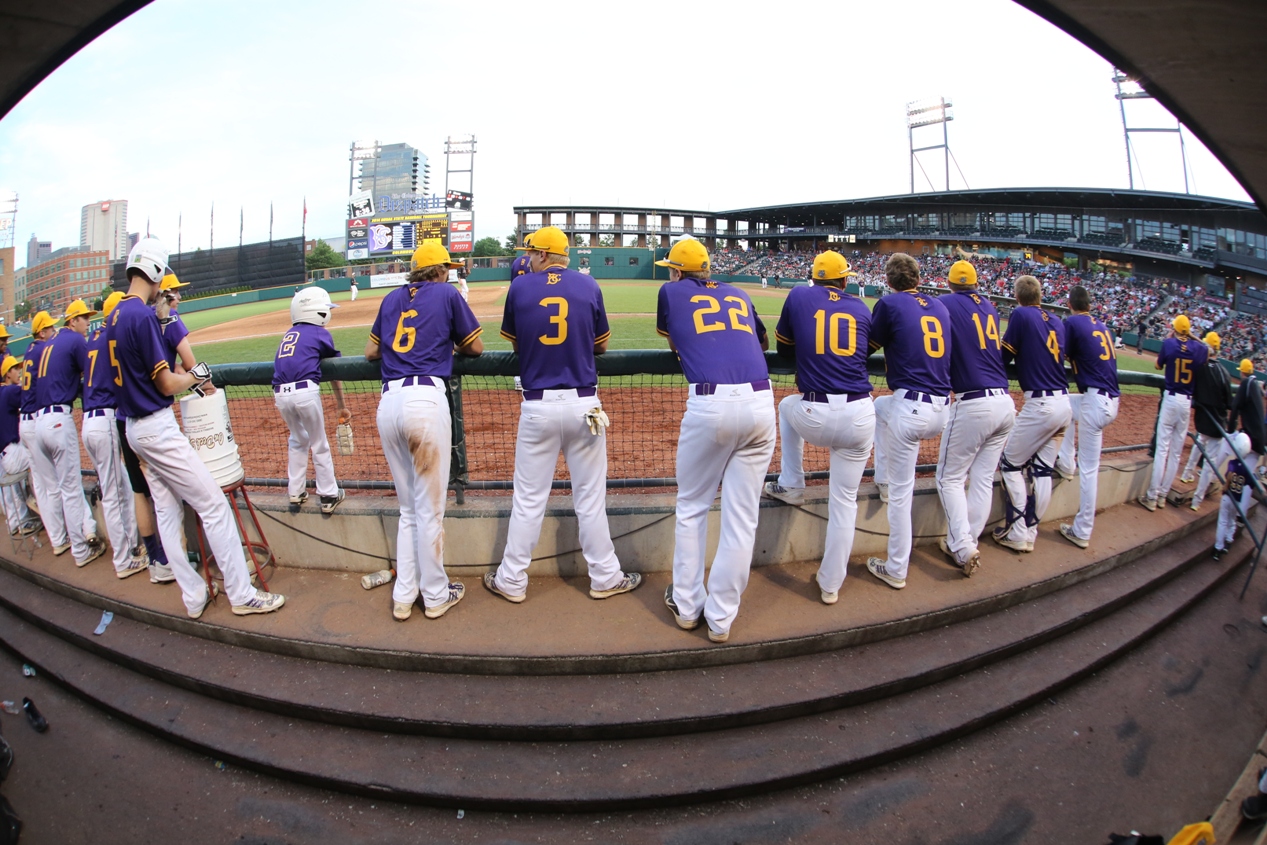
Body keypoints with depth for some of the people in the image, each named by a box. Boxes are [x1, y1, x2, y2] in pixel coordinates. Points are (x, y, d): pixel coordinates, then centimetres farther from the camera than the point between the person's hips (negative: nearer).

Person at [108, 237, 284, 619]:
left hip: (134, 427, 10)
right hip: (158, 428, -10)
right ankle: (242, 595, -1)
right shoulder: (144, 316, -18)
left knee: (167, 512, 11)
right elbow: (167, 385, -17)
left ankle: (194, 596, 19)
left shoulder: (115, 316, 10)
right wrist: (197, 375, 1)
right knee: (214, 505, -6)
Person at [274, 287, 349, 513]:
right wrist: (342, 407, 17)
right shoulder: (321, 333, 7)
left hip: (280, 394, 5)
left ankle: (295, 492, 28)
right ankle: (329, 496, 17)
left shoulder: (288, 335, 23)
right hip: (306, 392, -5)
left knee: (298, 440, 25)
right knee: (320, 445, 10)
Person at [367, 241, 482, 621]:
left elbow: (371, 352, 24)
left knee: (408, 507, 16)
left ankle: (403, 596, 21)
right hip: (426, 399, -5)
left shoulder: (392, 299, 20)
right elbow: (476, 347, 12)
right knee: (430, 508, 4)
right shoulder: (448, 294, 8)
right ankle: (435, 596, 16)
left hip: (388, 402, 5)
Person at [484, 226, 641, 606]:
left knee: (528, 499, 9)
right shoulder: (588, 285, 2)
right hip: (582, 404, 0)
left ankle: (511, 581, 21)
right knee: (590, 497, 10)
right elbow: (601, 345, 10)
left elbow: (516, 345, 11)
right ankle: (605, 577, 21)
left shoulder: (520, 287, 1)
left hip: (537, 406, 0)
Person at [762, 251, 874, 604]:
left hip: (814, 417, -2)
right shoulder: (861, 308, 12)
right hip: (859, 416, 2)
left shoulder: (799, 296, 7)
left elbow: (783, 346, 18)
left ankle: (791, 485, 35)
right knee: (844, 502, 14)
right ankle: (831, 585, 23)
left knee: (788, 405, 36)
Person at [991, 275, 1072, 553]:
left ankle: (1016, 535, 5)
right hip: (1064, 403, 7)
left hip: (1041, 403, -7)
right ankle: (1029, 534, 18)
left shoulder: (1021, 314, -7)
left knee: (1011, 464, 4)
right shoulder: (1057, 322, 12)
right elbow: (1053, 356, 18)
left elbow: (1004, 356, -5)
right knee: (1042, 470, 11)